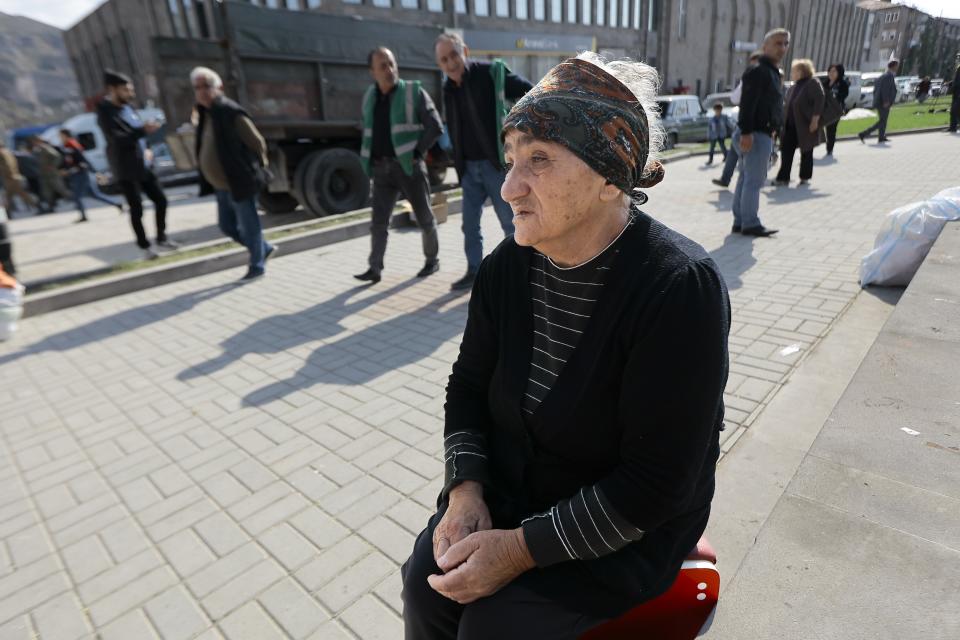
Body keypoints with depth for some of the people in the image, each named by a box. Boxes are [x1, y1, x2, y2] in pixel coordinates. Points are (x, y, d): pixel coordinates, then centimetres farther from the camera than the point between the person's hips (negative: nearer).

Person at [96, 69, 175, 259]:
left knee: (161, 200, 8)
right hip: (126, 171, -7)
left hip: (143, 166, 7)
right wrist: (144, 130, -33)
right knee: (136, 209, -1)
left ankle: (161, 238, 22)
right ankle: (145, 246, 12)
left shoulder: (128, 107, 10)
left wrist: (146, 149, 7)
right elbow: (117, 139, -24)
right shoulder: (105, 113, -13)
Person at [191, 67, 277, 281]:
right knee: (227, 226, 16)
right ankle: (265, 249, 32)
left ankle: (256, 266, 18)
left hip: (240, 183, -9)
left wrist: (257, 166, 0)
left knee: (249, 226, 3)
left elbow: (256, 141, -13)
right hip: (221, 185, 9)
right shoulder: (205, 113, 10)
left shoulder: (231, 112, -16)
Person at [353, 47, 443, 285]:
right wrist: (369, 159, 12)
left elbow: (436, 127, -7)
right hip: (381, 168, 4)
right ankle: (375, 268, -1)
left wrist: (417, 152, -10)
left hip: (408, 166, -4)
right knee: (378, 220, -3)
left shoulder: (414, 92, -4)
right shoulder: (370, 96, 12)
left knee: (424, 216, 6)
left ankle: (432, 260, 22)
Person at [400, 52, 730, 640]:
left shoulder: (679, 288, -25)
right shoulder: (508, 266, -8)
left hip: (628, 526, -4)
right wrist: (466, 491, -11)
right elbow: (469, 386, 2)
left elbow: (655, 483, -23)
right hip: (508, 490, 5)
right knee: (428, 587, -10)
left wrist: (524, 548, -21)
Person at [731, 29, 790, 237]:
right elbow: (747, 103, -21)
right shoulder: (758, 71, -11)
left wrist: (772, 130, 26)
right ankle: (750, 223, -6)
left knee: (746, 178, 10)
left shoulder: (772, 72, 22)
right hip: (757, 134, -11)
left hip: (763, 133, 11)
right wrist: (746, 132, -29)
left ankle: (740, 221, 15)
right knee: (754, 180, -9)